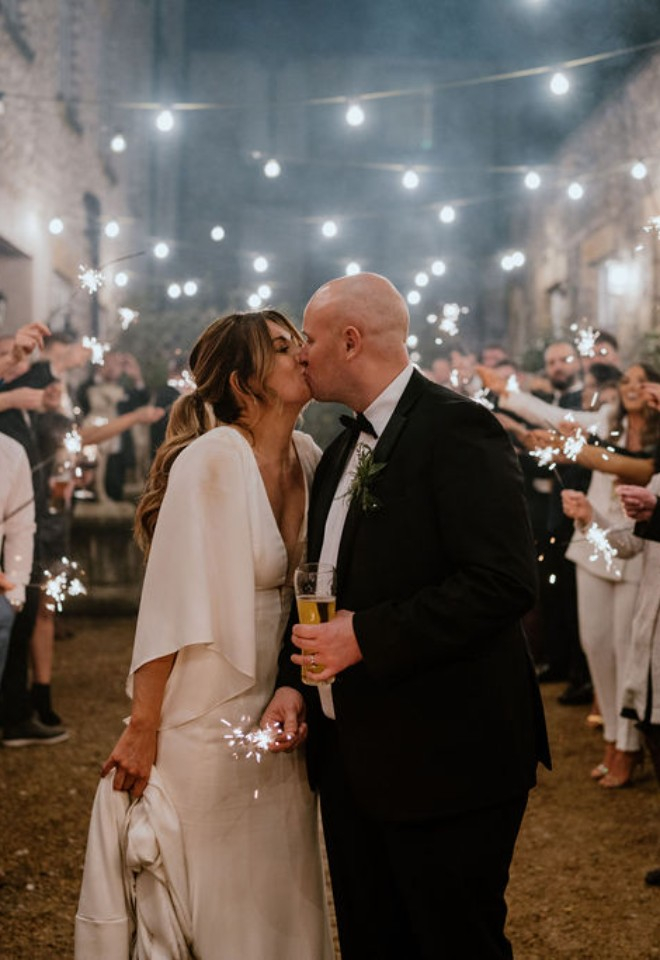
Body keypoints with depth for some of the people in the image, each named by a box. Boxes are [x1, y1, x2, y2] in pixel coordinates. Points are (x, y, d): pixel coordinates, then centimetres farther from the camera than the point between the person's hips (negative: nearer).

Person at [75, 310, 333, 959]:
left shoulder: (307, 455, 2)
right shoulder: (212, 460, -19)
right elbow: (170, 601, -20)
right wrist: (142, 729, -18)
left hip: (276, 708, 6)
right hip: (206, 715, -6)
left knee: (278, 898, 15)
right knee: (207, 899, 7)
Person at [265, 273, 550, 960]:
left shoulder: (456, 428, -14)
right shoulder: (341, 453, 15)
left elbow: (504, 582, -24)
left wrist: (366, 637, -22)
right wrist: (291, 678, 3)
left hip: (443, 756, -9)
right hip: (351, 755, 9)